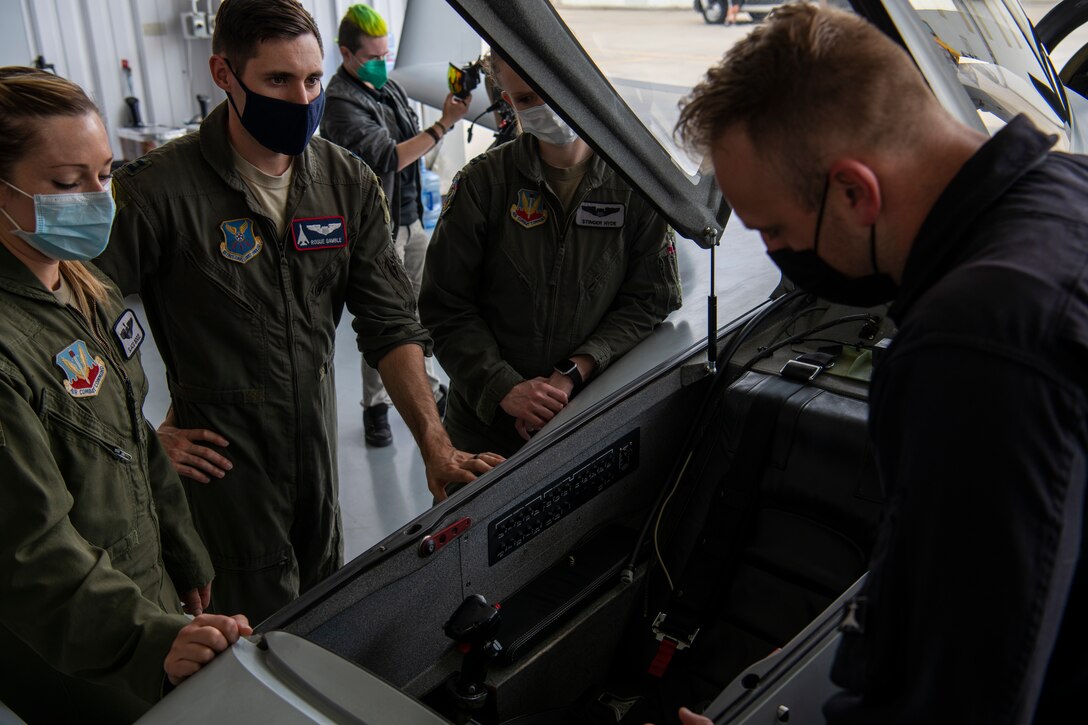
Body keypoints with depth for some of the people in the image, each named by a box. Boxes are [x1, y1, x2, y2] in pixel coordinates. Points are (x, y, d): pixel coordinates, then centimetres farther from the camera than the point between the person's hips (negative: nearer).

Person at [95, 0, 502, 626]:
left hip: (318, 438, 5)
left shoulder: (349, 184, -1)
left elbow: (392, 327, -3)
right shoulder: (162, 188, -17)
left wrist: (437, 446, -12)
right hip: (224, 456, -5)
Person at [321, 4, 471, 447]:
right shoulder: (340, 104, -16)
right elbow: (388, 157, -25)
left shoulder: (388, 86, 10)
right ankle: (375, 406, 15)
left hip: (411, 219, 8)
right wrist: (444, 125, -25)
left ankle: (426, 389, 27)